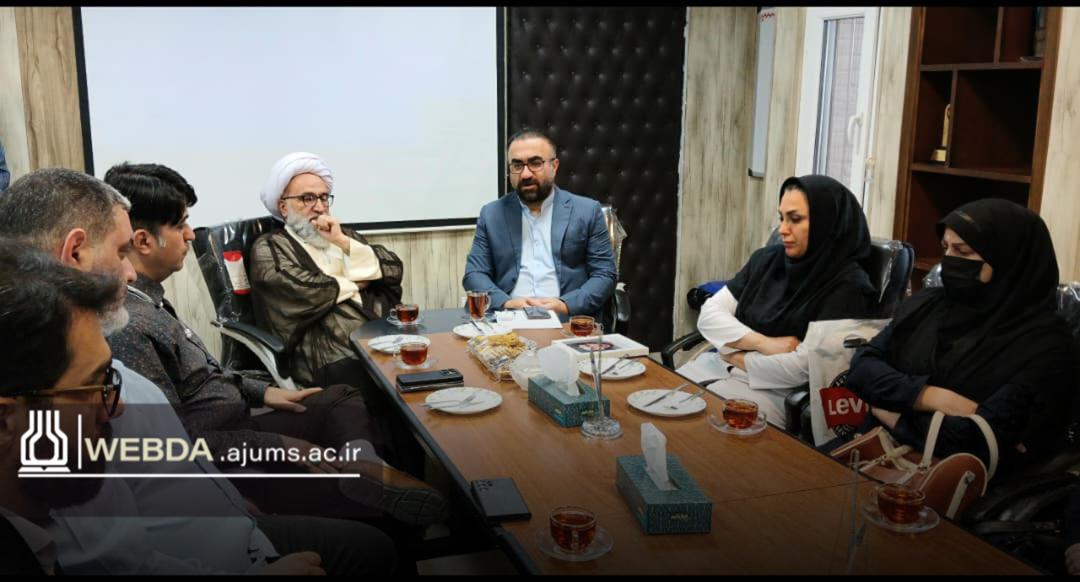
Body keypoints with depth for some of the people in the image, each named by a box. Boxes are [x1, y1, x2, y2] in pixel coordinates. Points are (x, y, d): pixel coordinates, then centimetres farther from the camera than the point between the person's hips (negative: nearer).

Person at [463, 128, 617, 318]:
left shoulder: (587, 211, 8)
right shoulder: (491, 214, 13)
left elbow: (604, 274, 4)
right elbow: (474, 274, 8)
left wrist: (566, 305, -13)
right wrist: (505, 302, -12)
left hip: (569, 321, 0)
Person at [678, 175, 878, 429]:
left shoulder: (848, 286, -10)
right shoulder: (767, 259, 9)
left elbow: (803, 368, -19)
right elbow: (708, 314, 4)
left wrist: (738, 356, -6)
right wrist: (763, 343, -11)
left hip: (781, 394, -6)